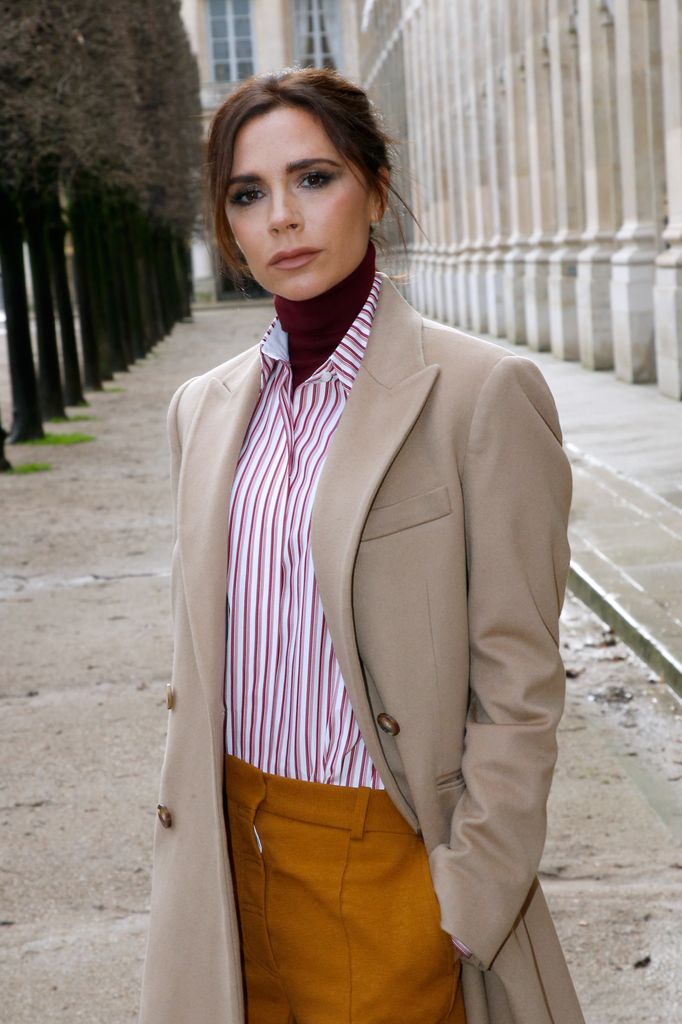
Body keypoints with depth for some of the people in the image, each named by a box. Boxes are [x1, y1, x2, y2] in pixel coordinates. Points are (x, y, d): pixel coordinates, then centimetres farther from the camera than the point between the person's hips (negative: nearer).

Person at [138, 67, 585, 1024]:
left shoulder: (483, 391, -11)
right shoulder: (206, 407, 7)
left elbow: (519, 688, -11)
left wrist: (465, 903, -12)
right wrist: (187, 843, 12)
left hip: (384, 853, -5)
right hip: (232, 849, 5)